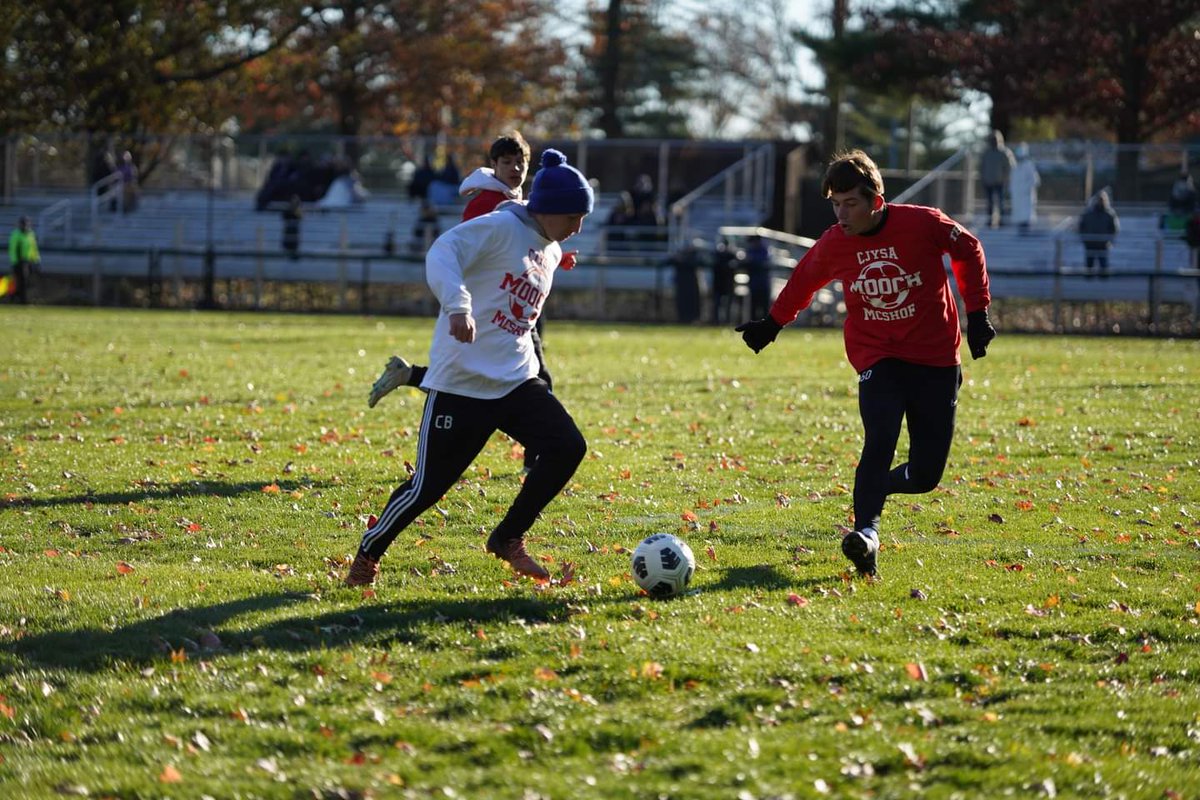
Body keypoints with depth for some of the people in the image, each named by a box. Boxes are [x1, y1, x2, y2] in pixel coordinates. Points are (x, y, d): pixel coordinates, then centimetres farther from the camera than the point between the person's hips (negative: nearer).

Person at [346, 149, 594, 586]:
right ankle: (367, 555, 18)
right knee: (429, 485, -5)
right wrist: (458, 306, -39)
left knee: (567, 447, -11)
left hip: (516, 381, 8)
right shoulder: (500, 228, -10)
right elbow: (442, 254, -24)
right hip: (462, 382, -7)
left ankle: (508, 539, 5)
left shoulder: (550, 252, 15)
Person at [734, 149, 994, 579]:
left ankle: (876, 486, 31)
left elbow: (968, 250, 5)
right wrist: (772, 324, 20)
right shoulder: (833, 244, -5)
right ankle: (866, 530, -29)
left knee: (925, 474, -1)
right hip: (877, 357, 1)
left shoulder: (923, 223, -13)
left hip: (935, 356, 0)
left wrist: (977, 313, 2)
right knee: (880, 438, -27)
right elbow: (803, 281, 16)